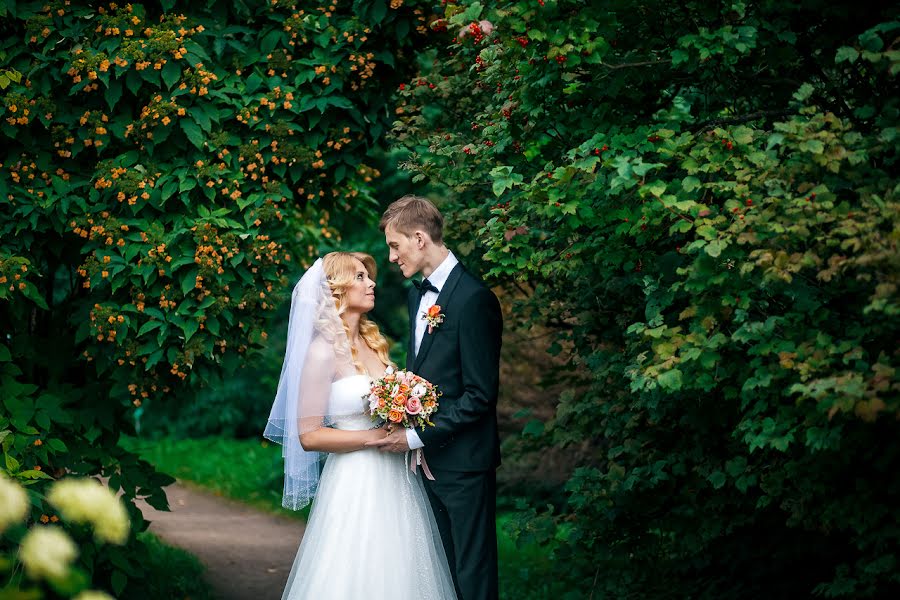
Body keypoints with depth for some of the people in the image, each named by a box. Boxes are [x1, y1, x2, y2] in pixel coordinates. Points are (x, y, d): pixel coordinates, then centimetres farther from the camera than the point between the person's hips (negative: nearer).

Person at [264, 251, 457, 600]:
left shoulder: (373, 341, 10)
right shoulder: (324, 352, -12)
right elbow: (308, 435, -15)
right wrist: (378, 436, -17)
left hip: (394, 480, 7)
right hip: (356, 482, -7)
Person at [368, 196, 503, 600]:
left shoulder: (473, 299, -17)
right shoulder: (419, 294, 11)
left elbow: (480, 395, -18)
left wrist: (417, 437, -18)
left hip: (463, 462, -9)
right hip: (428, 459, 9)